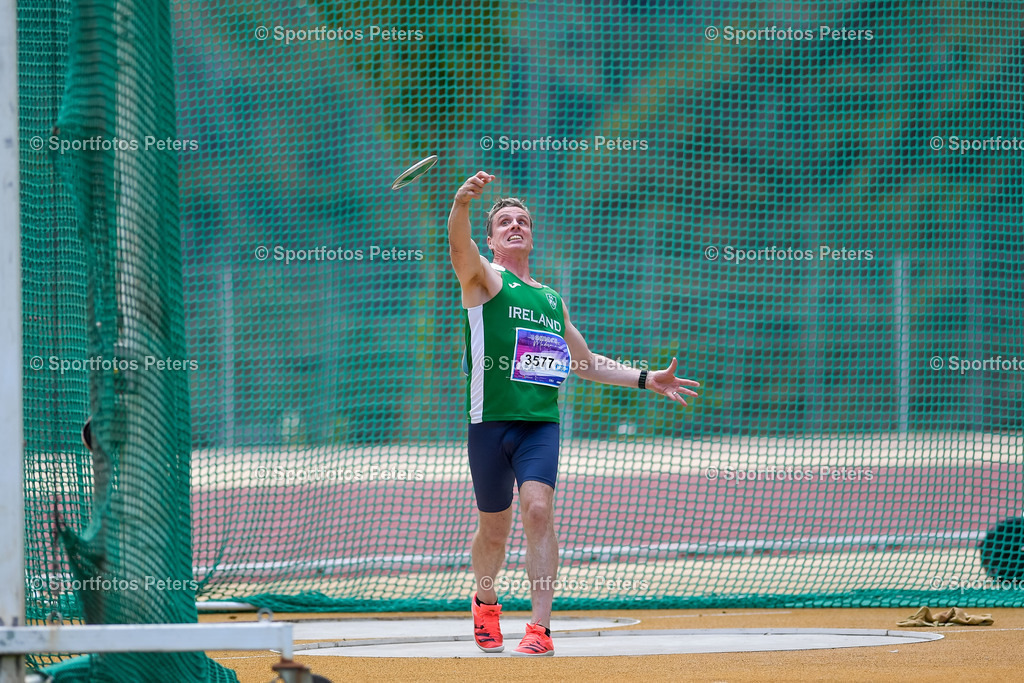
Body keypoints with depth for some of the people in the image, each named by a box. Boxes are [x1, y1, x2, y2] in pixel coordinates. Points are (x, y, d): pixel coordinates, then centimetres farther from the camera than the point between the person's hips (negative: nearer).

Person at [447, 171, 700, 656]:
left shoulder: (552, 300, 22)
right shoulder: (484, 278, 6)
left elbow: (586, 363, 33)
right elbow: (459, 244, -17)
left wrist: (645, 380, 25)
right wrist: (462, 202, -39)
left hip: (541, 422, 2)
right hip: (490, 422, -2)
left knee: (538, 506, -19)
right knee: (494, 528, 7)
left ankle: (540, 627, -21)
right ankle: (485, 602, 38)